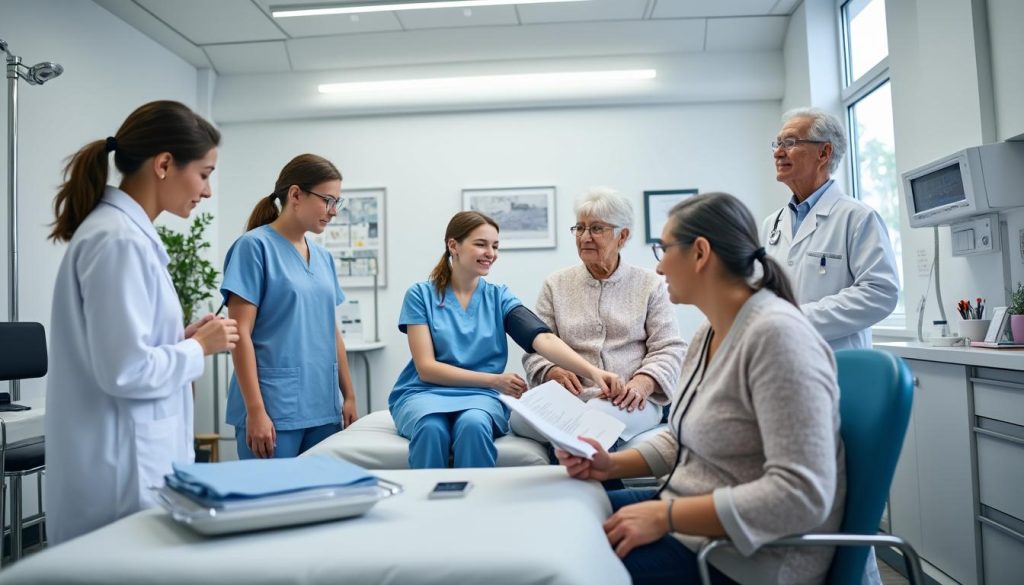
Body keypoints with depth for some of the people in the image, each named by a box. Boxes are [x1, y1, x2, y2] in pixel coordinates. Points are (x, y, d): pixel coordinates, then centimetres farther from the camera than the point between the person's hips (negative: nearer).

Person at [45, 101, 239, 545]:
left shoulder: (127, 232, 10)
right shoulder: (120, 240, -19)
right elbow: (126, 371, -24)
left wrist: (184, 338, 6)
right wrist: (199, 348, -10)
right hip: (124, 468, -9)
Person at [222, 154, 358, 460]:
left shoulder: (323, 257, 12)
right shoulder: (254, 246, -7)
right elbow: (241, 334, -11)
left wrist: (349, 396, 15)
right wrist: (255, 410, -15)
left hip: (324, 409, 6)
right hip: (274, 410, -6)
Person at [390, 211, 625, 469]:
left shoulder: (499, 297, 6)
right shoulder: (420, 295, 1)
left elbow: (543, 338, -10)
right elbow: (426, 368, -5)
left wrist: (593, 372, -27)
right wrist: (494, 380, -13)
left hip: (480, 396, 1)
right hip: (424, 392, -1)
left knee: (474, 424, -33)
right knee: (431, 428, -34)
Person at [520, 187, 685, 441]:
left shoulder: (650, 285, 11)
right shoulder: (556, 284, 15)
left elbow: (669, 348, 5)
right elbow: (535, 348, 10)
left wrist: (643, 382, -15)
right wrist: (554, 372, -12)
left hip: (628, 402, -2)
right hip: (569, 398, 2)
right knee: (520, 416, -31)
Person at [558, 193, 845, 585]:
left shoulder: (777, 333, -24)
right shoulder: (707, 333, 5)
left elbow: (801, 494, -29)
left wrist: (666, 516, -25)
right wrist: (612, 465, -1)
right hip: (689, 518, 9)